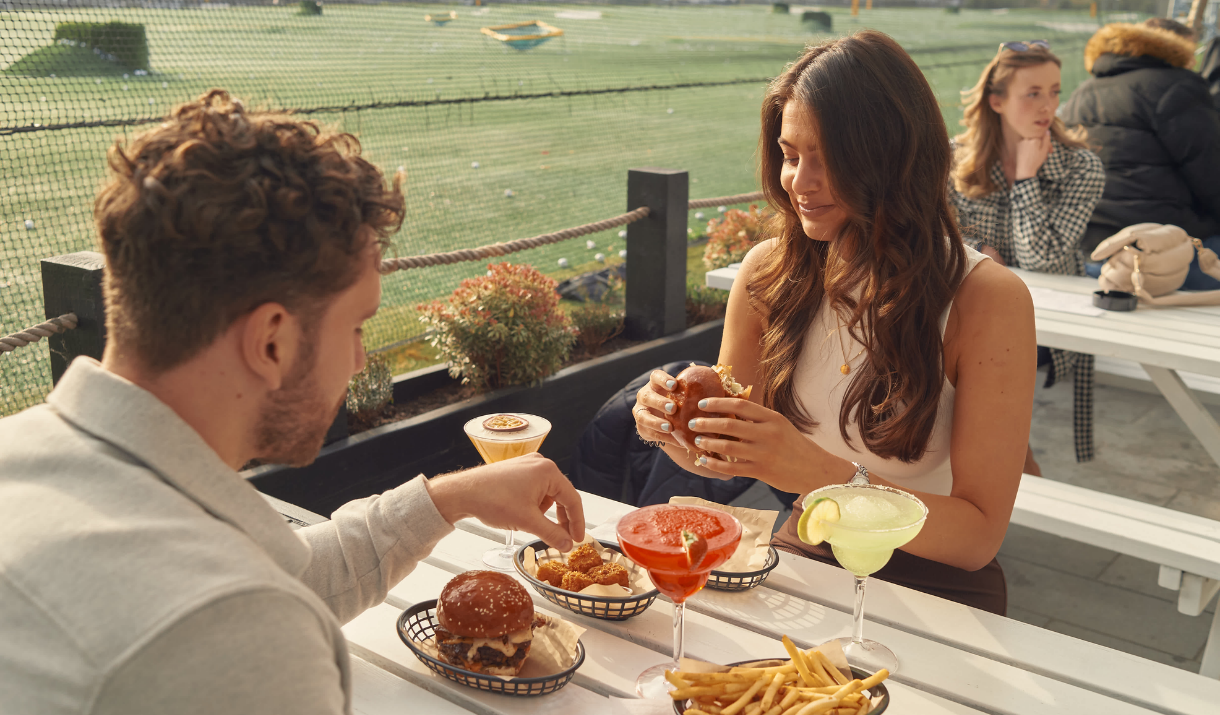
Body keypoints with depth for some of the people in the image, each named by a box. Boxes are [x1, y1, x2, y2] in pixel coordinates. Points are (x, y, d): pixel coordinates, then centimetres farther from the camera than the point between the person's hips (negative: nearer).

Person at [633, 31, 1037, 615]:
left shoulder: (989, 300, -16)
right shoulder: (769, 272, -4)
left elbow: (979, 535, -18)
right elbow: (727, 458, 6)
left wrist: (820, 473, -32)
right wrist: (676, 430, -17)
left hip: (931, 591, -3)